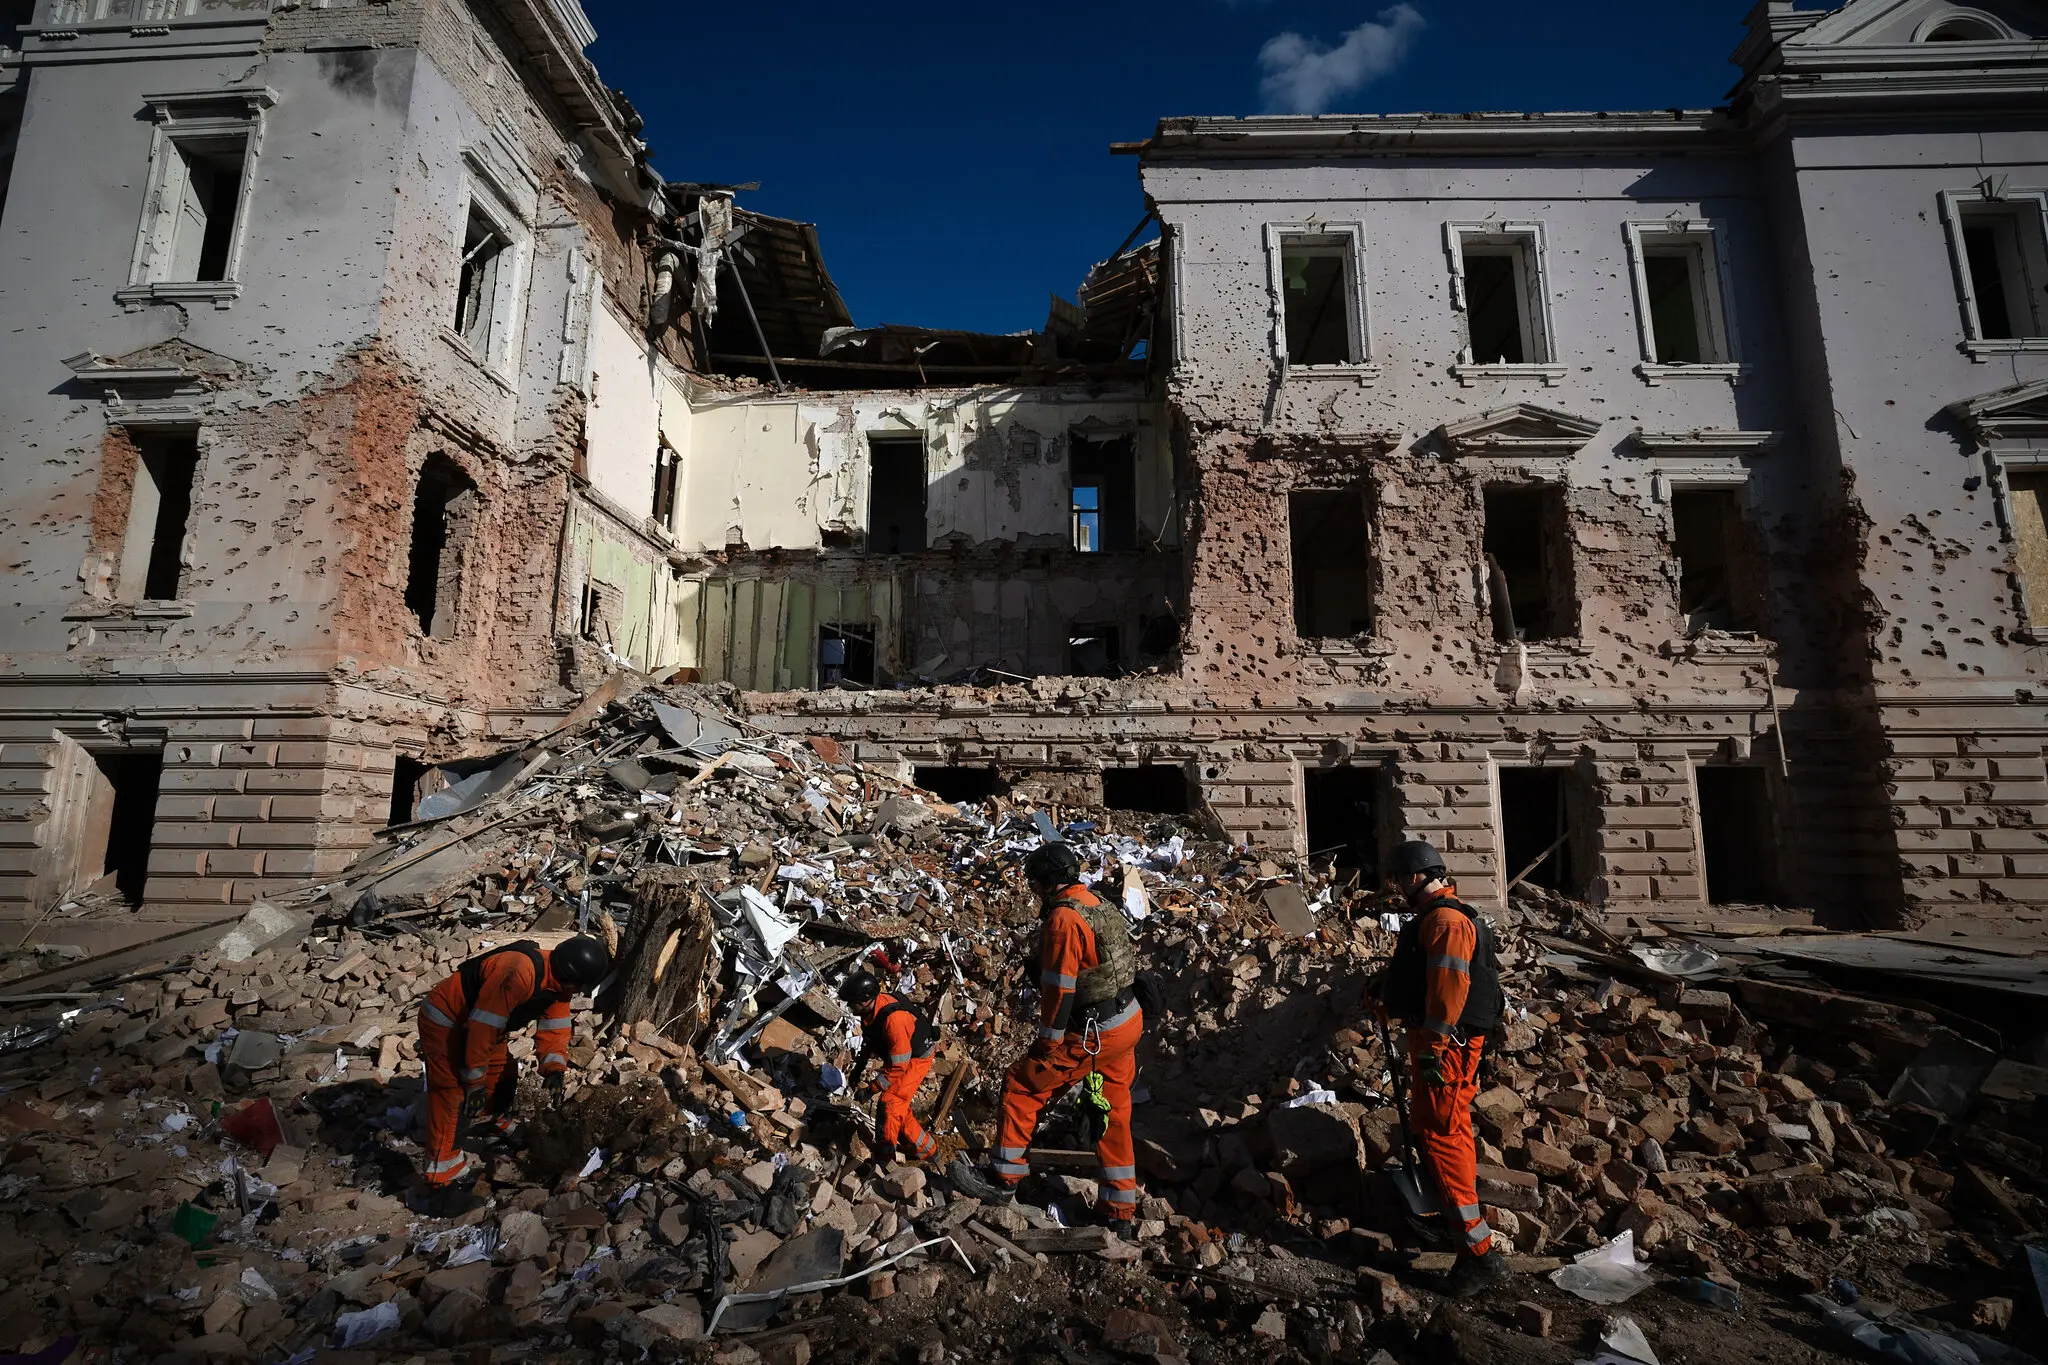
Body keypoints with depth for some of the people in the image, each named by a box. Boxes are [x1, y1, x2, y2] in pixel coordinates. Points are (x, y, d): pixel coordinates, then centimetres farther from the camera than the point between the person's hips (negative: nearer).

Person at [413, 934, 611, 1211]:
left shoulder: (559, 982, -8)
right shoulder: (519, 973, -38)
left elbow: (553, 1028, -2)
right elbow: (482, 1027, -33)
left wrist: (554, 1067, -18)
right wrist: (475, 1082, -22)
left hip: (476, 1022, 9)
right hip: (444, 1022, -9)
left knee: (504, 1075, 18)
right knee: (453, 1098, -11)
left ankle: (499, 1124, 43)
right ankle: (440, 1183, -5)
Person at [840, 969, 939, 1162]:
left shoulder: (893, 1019, -39)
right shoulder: (871, 1007, -12)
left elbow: (898, 1066, -32)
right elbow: (870, 1040, 10)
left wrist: (873, 1088, -26)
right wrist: (859, 1068, 9)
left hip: (916, 1059, -9)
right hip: (897, 1055, 9)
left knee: (889, 1103, -14)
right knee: (897, 1106, 12)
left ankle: (883, 1156, 0)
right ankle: (923, 1147, 28)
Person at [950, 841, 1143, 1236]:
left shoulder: (1064, 918, -21)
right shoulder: (1100, 905, 8)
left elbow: (1059, 987, -21)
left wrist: (1048, 1041, -10)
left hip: (1091, 1035, -9)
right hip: (1128, 1023, 9)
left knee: (1022, 1086, 7)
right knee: (1112, 1114, 18)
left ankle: (1004, 1177, 21)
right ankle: (1122, 1214, 27)